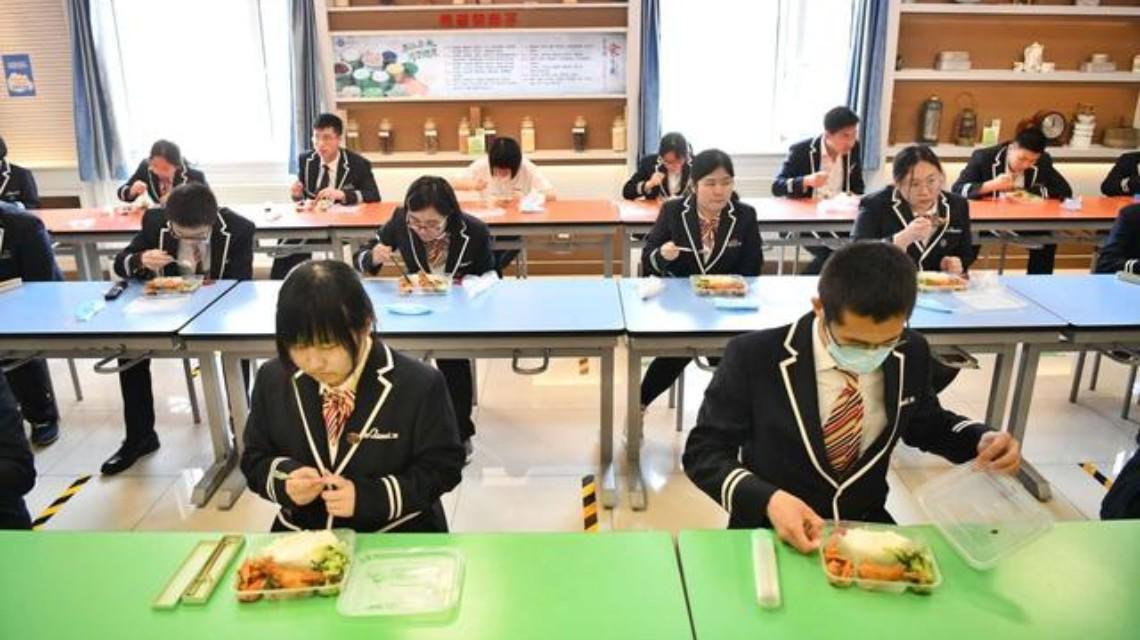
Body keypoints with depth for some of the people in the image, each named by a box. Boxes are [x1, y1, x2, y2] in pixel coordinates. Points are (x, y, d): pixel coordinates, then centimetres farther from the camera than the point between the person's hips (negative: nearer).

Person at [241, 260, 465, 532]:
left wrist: (369, 496, -19)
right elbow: (254, 459, 9)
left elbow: (442, 467, -7)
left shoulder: (420, 384, -14)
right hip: (301, 537, 2)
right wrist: (284, 480, -13)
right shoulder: (272, 379, -2)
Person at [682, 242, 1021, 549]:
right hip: (773, 530, -4)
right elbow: (703, 451, -12)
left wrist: (980, 440, -5)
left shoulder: (911, 353, -5)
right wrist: (767, 499, -27)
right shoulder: (754, 357, -18)